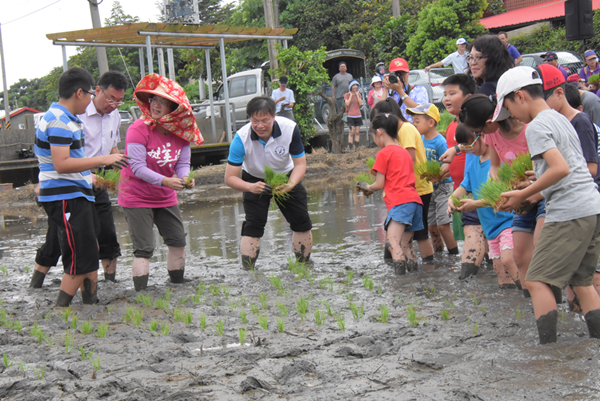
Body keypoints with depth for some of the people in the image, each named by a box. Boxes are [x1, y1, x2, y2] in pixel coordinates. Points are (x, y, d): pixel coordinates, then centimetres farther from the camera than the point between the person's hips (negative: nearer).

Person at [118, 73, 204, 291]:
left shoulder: (181, 133, -4)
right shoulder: (139, 129, -22)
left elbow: (183, 163, -5)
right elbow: (137, 167, -26)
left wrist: (184, 178, -29)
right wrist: (164, 181, -39)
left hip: (166, 198, 6)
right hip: (136, 198, -6)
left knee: (178, 241, 12)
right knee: (144, 248, -11)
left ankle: (177, 284, 28)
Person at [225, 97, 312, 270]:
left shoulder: (290, 128, -30)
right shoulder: (241, 138, -33)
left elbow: (300, 163, -20)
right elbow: (230, 178, -30)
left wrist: (290, 184, -40)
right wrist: (250, 187, -50)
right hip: (255, 180, -2)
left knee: (302, 222, 1)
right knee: (253, 225, -14)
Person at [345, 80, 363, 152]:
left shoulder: (358, 94, 11)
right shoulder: (347, 95, 0)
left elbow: (360, 103, -2)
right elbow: (347, 103, -14)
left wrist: (357, 95, -5)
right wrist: (351, 95, -11)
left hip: (358, 116, 4)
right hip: (350, 116, -4)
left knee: (357, 132, 4)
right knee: (351, 132, -10)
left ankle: (356, 147, 8)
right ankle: (350, 148, -7)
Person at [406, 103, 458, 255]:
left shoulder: (440, 142, -16)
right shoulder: (420, 139, 5)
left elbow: (447, 164, -20)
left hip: (443, 187, -7)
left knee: (443, 224, -9)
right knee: (431, 226, 10)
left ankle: (455, 256, 2)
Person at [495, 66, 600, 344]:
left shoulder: (536, 127, -9)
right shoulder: (560, 119, 20)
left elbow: (561, 168, -21)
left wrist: (522, 196, -13)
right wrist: (530, 190, 21)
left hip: (568, 212, -9)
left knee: (537, 280, -4)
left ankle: (548, 346, -7)